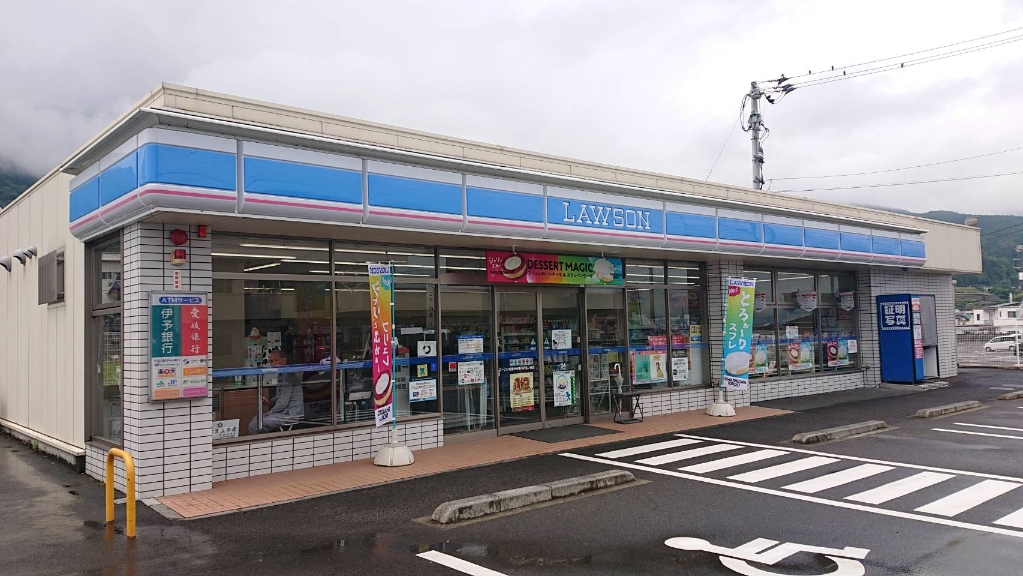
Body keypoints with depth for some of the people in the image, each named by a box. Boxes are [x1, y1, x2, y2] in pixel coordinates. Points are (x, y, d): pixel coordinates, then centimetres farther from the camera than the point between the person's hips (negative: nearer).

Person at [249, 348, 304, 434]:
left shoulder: (289, 375, -17)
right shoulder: (281, 374, 15)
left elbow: (283, 402, -20)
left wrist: (269, 413, -8)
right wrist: (269, 401, 6)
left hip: (291, 415, -11)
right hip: (285, 412, 11)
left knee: (254, 426, -16)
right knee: (255, 420, 21)